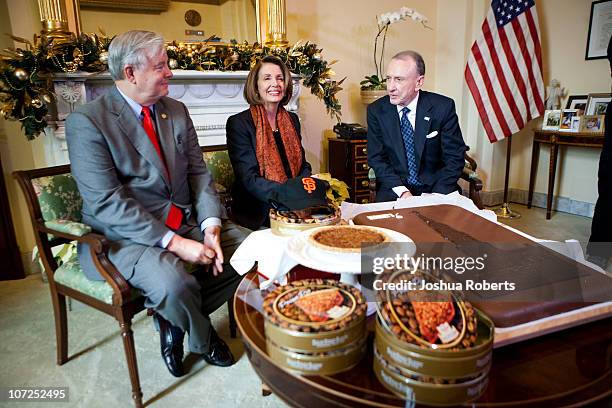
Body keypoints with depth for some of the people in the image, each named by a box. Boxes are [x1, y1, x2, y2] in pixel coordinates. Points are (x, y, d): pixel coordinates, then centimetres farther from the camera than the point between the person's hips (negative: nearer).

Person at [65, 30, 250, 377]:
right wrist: (175, 243, -25)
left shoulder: (177, 111, 9)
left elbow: (199, 173, 5)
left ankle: (176, 319, 10)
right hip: (126, 235, -6)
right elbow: (107, 203, -18)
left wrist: (210, 226, -12)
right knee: (174, 283, -32)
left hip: (186, 223, 7)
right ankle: (204, 339, 6)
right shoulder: (87, 121, -11)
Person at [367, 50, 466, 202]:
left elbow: (455, 157, -4)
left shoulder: (443, 107, -7)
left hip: (436, 189, 0)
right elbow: (376, 158, -1)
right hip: (394, 190, 1)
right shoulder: (376, 110, -3)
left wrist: (435, 196, -17)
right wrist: (402, 191, -15)